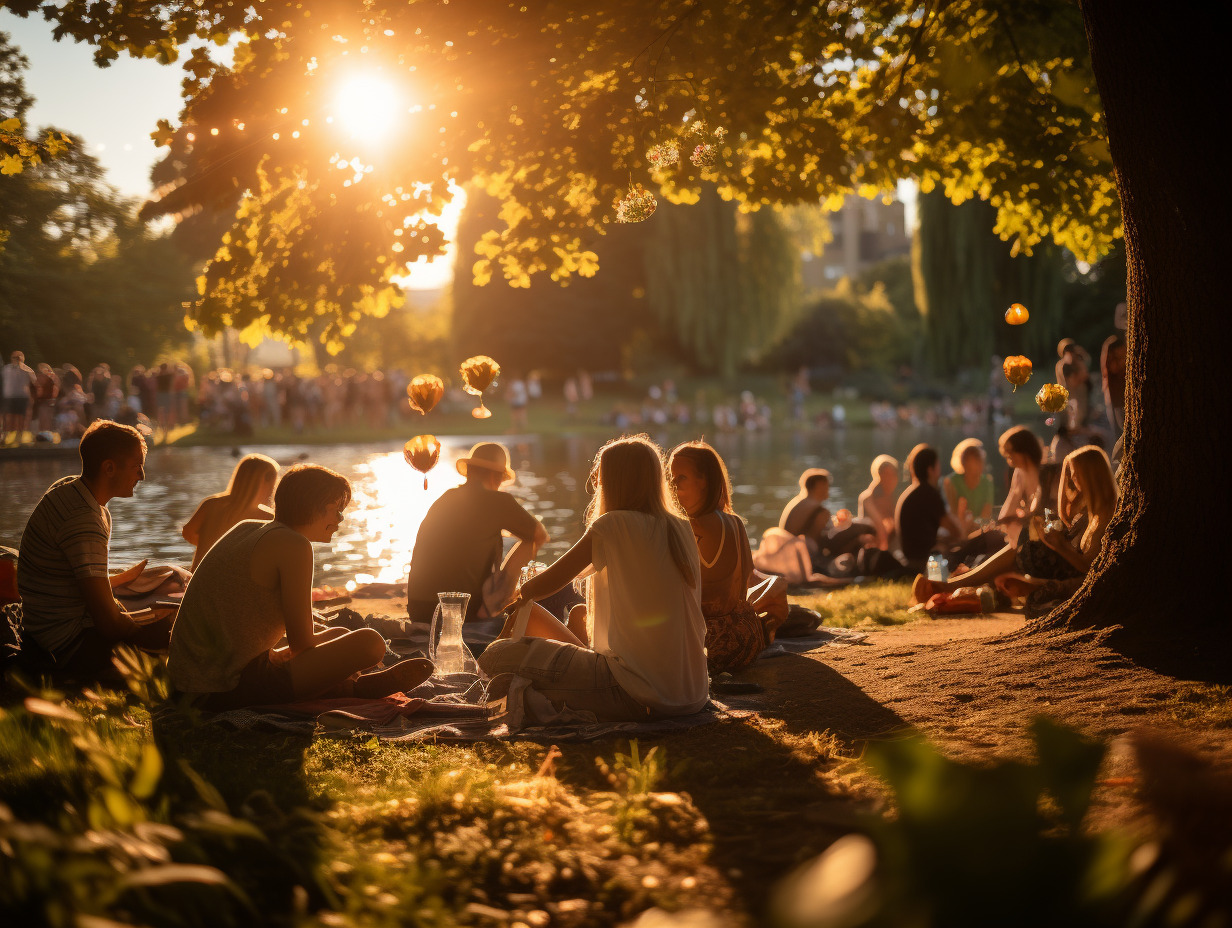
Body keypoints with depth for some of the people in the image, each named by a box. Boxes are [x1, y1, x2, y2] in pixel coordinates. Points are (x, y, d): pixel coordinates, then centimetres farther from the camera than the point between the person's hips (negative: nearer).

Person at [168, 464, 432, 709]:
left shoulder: (247, 529, 16)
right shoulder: (293, 545, -11)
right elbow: (301, 642, -10)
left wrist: (274, 654, 19)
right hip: (231, 690, -10)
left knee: (339, 635, 27)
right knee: (370, 642, -15)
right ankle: (353, 689, 10)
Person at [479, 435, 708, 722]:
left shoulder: (614, 525, -8)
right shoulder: (682, 530, 10)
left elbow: (546, 584, -3)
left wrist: (524, 593, 22)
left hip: (637, 696, -7)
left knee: (497, 655, -3)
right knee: (579, 614, 31)